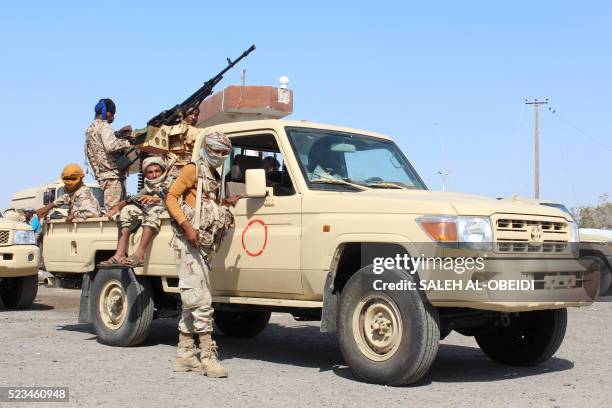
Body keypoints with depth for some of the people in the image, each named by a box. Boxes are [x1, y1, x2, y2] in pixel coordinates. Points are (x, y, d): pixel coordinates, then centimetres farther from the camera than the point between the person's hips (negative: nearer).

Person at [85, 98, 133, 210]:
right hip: (113, 175, -9)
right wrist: (128, 142, -14)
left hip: (102, 175, 9)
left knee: (109, 209, 6)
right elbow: (111, 146, -22)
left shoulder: (90, 129, 22)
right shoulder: (104, 126, -8)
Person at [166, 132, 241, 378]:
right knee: (201, 300, -13)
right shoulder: (193, 170, -3)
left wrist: (226, 203, 6)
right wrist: (186, 225, -21)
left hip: (203, 247, 9)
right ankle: (208, 357, -13)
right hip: (188, 244, -9)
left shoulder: (215, 177, 22)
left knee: (192, 302, 10)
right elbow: (171, 196, -10)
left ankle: (184, 355, 16)